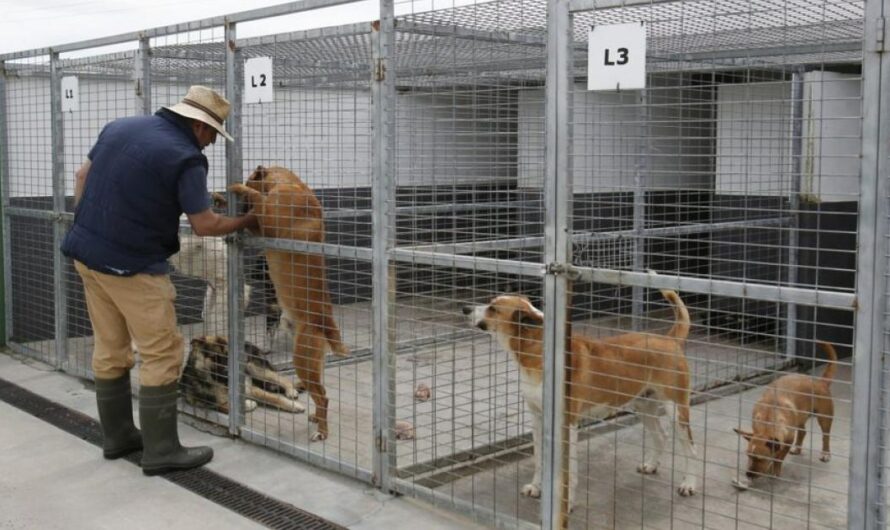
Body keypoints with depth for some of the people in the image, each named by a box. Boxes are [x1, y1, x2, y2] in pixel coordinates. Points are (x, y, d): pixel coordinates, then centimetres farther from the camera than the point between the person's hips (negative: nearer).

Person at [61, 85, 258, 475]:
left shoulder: (120, 127, 9)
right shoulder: (185, 157, -14)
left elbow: (82, 176, 18)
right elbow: (204, 225, -11)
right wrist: (246, 222, 6)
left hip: (87, 253, 8)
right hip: (131, 266, -8)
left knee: (110, 350, 17)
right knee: (161, 355, 0)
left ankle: (116, 436, 27)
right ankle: (161, 451, 3)